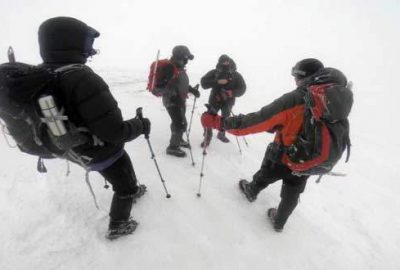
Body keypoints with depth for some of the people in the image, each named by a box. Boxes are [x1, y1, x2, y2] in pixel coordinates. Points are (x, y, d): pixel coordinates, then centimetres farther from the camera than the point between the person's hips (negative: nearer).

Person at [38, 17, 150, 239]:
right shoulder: (83, 80, -33)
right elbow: (115, 131, -33)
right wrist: (141, 125, -15)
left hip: (81, 151, 8)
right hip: (105, 153, -8)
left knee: (125, 175, 32)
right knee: (125, 188, 19)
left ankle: (133, 190, 59)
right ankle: (117, 226, 39)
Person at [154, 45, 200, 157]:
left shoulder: (180, 68, 9)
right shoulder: (168, 68, -21)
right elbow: (159, 87, -23)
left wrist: (192, 89, 12)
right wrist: (171, 91, -34)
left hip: (180, 100, 9)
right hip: (172, 101, -9)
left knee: (180, 122, 22)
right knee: (181, 124, -7)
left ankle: (178, 139, 44)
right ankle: (173, 147, 9)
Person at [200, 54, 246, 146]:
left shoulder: (236, 75, -6)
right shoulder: (214, 73, -7)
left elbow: (242, 89, -11)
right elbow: (204, 82, -16)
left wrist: (230, 93, -27)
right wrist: (217, 82, -28)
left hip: (228, 102, 2)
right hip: (214, 100, -2)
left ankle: (221, 134, 43)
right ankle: (207, 137, 13)